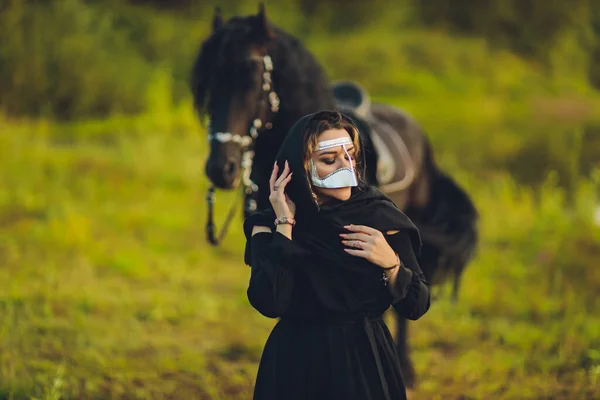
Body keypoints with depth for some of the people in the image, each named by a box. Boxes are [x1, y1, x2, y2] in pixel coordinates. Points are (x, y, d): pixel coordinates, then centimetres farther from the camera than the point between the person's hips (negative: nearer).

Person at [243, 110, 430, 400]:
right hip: (295, 366, -1)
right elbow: (270, 303, -22)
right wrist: (284, 224, -17)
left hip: (366, 365, 1)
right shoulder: (270, 224, -6)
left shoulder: (379, 216, -6)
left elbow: (416, 306, -3)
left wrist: (390, 263, -20)